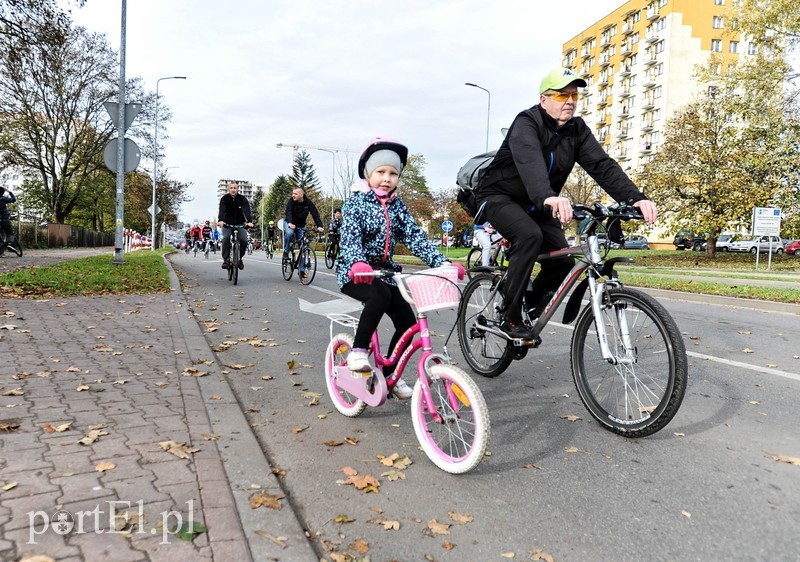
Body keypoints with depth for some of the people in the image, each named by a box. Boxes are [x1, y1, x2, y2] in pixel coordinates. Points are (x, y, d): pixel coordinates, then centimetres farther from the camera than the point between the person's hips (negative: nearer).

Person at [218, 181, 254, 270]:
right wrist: (220, 220, -45)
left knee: (244, 240, -18)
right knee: (226, 238, -26)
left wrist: (249, 221, -43)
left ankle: (239, 258, 6)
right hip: (227, 224, -1)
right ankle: (226, 259, -14)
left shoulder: (242, 199, -9)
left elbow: (246, 210, -23)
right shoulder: (224, 198, -9)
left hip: (240, 224, 1)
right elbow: (222, 210, -24)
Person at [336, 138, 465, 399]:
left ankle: (389, 374, 14)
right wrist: (358, 263, -44)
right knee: (380, 295, -36)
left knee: (408, 322, -6)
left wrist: (442, 263, -16)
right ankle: (358, 350, -20)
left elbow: (415, 236, -2)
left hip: (384, 271, 5)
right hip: (355, 273, -5)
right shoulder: (356, 202, -7)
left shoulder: (397, 206, 7)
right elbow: (350, 237, -22)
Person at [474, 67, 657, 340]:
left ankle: (530, 307, 18)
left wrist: (636, 198, -34)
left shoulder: (577, 130, -4)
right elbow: (530, 161, -43)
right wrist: (548, 197, -63)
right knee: (530, 236, -33)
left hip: (535, 205, 6)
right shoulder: (526, 123, -22)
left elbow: (602, 166, -17)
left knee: (563, 262, -9)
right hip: (500, 196, -6)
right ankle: (510, 318, -22)